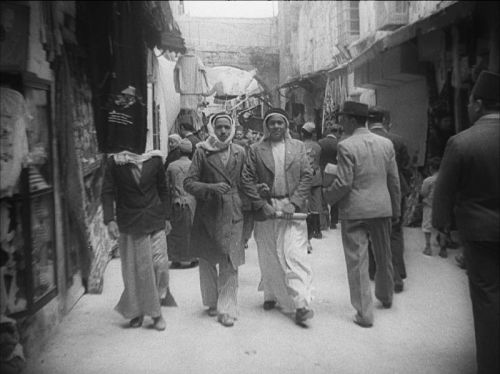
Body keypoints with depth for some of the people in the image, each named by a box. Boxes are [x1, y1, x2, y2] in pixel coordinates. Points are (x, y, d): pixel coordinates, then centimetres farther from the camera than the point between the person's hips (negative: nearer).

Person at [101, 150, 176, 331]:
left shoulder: (155, 159, 2)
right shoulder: (114, 161, -3)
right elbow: (107, 192, -4)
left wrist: (165, 216, 10)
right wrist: (110, 220, -15)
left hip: (154, 221, 1)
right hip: (128, 224, -1)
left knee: (160, 264, -3)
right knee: (134, 269, 5)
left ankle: (156, 311, 15)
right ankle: (137, 311, 22)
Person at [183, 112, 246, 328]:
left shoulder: (239, 152, 8)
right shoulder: (202, 152, 0)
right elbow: (188, 183, -4)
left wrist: (244, 203, 2)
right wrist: (211, 188, -19)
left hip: (232, 214, 0)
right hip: (207, 212, 0)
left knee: (230, 263, -4)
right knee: (207, 261, 10)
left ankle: (226, 309, 3)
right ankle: (212, 302, 29)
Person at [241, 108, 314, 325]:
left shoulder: (298, 147, 8)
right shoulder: (256, 150, 5)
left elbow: (306, 176, 3)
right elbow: (247, 180, 1)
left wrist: (294, 203, -8)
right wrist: (262, 205, -8)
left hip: (292, 209, -1)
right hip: (266, 210, 1)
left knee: (294, 255, -9)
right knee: (268, 258, 8)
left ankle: (301, 304, -9)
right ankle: (271, 295, 27)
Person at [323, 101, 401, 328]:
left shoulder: (346, 146, -13)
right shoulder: (386, 144, 3)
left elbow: (344, 183, -17)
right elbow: (394, 181, 7)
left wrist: (328, 195, 1)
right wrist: (395, 209, 16)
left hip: (354, 211, -5)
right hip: (382, 208, 6)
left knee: (357, 262, 2)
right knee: (383, 256, 22)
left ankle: (364, 314, 6)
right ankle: (386, 297, 43)